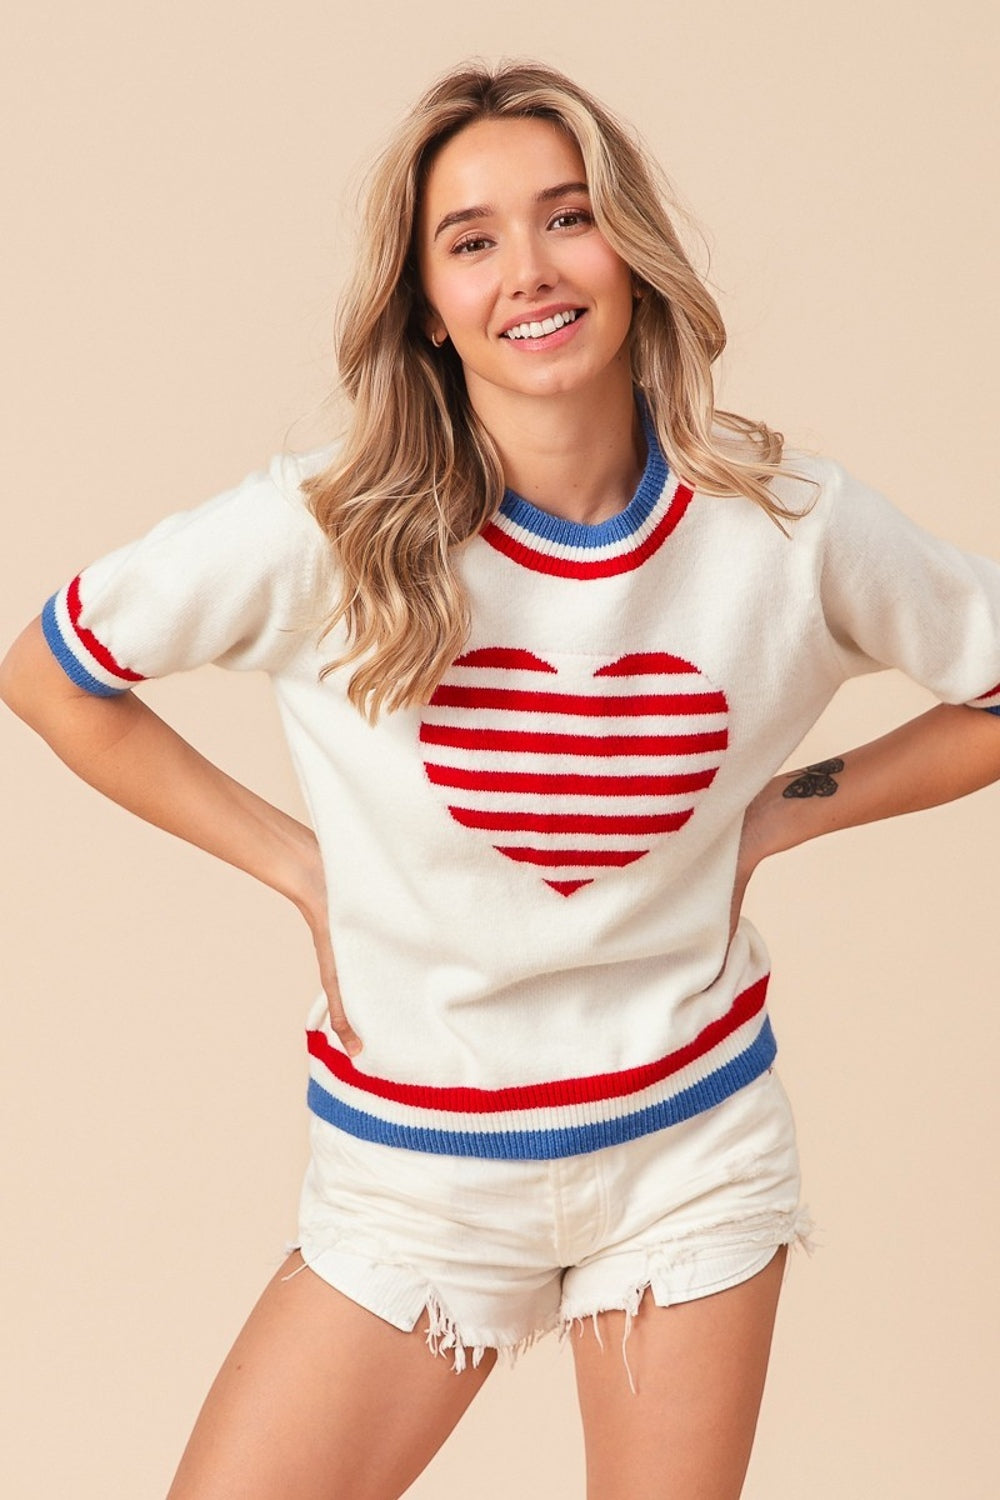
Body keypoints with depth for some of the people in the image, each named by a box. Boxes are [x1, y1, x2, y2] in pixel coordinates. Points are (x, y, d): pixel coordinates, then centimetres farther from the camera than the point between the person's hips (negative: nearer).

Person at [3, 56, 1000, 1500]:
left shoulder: (791, 524, -10)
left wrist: (778, 813, -3)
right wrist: (296, 863, -6)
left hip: (695, 1145, 1)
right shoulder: (330, 531, -15)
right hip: (415, 1171, -1)